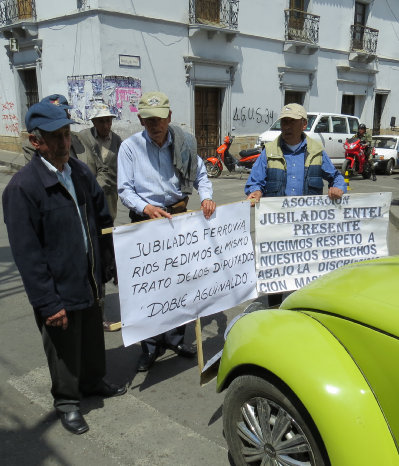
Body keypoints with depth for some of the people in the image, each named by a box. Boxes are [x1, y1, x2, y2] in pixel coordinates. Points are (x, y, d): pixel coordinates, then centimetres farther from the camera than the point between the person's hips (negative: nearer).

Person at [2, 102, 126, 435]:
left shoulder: (80, 171, 1)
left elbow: (103, 221, 12)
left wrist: (110, 264, 11)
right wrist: (48, 304, -19)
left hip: (90, 282, 6)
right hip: (58, 291, -6)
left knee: (93, 338, 24)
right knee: (64, 351, 14)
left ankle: (93, 382, 50)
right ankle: (67, 402, 38)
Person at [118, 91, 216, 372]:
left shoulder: (184, 143, 0)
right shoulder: (130, 147, -6)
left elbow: (200, 174, 10)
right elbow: (125, 189, -8)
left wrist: (206, 197, -10)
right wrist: (146, 208, -26)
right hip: (145, 220, -2)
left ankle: (175, 338, 30)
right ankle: (151, 345, 17)